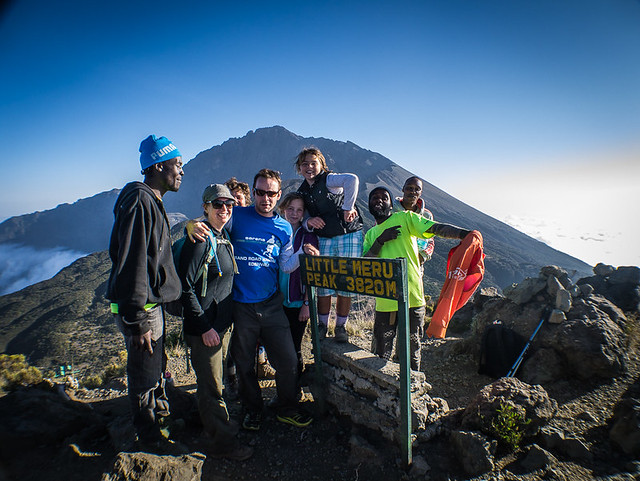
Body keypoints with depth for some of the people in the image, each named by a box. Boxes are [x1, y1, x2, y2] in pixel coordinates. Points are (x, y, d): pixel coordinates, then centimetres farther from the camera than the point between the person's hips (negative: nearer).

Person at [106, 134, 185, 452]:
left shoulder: (151, 201, 13)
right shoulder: (139, 201, -21)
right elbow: (132, 264, -26)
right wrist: (137, 321, -25)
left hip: (152, 302, 10)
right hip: (140, 307, -10)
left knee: (156, 364, 26)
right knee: (144, 372, 8)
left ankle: (160, 408, 47)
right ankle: (149, 435, 28)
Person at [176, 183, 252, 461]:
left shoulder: (224, 239, 10)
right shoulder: (200, 240, -16)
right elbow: (185, 286, -19)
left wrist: (225, 322, 16)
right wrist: (204, 327, -18)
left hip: (223, 324, 8)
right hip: (203, 327, -8)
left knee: (215, 381, 22)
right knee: (211, 386, 5)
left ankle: (211, 424, 41)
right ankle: (224, 443, 19)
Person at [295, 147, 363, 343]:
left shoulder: (329, 180, -9)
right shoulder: (301, 192, 10)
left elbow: (352, 179, -29)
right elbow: (302, 219, 13)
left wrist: (348, 208, -28)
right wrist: (309, 222, -11)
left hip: (349, 235, -5)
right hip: (324, 239, 5)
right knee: (323, 283, 3)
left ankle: (341, 326, 15)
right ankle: (322, 325, 20)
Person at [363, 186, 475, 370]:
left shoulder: (404, 218, 3)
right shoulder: (370, 234, 16)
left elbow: (437, 228, -10)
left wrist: (464, 233, -27)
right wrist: (381, 240, -10)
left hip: (411, 298, -3)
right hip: (384, 300, 3)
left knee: (411, 350, 9)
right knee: (381, 354, 10)